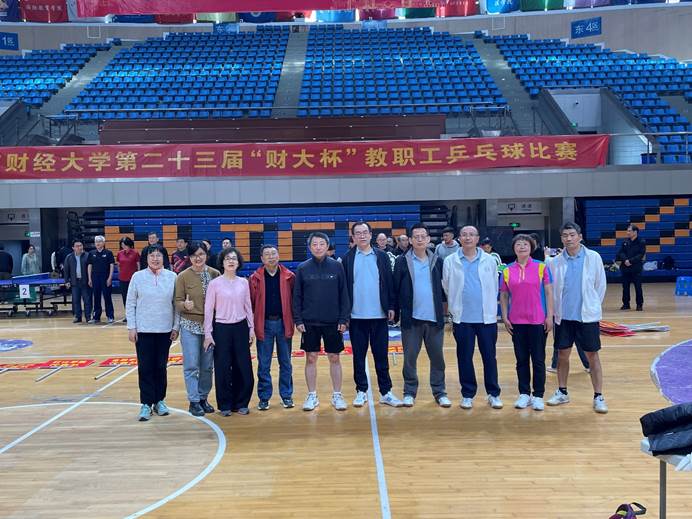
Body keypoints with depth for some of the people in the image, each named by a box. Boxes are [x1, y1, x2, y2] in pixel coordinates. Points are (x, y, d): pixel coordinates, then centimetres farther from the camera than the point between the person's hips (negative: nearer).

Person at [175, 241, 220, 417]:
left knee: (207, 366, 11)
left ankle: (203, 398, 25)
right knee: (191, 365, 0)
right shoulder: (183, 276, -6)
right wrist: (185, 305, -26)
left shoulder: (215, 274, -1)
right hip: (190, 325, -2)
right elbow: (177, 302, -4)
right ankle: (193, 401, 11)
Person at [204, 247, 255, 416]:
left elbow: (248, 307, 10)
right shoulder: (214, 283, -5)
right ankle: (225, 405, 18)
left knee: (244, 368, 5)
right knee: (222, 369, 3)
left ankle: (241, 403, 20)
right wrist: (208, 334, -6)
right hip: (221, 328, -3)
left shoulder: (244, 282, 4)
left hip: (240, 328, 3)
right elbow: (208, 310, -3)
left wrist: (251, 328, 8)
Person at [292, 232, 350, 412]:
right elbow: (297, 296, 3)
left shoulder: (337, 266, -1)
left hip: (333, 322, 0)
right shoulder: (302, 268, 1)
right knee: (311, 359, 7)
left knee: (334, 358, 7)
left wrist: (344, 319, -5)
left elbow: (344, 294, 0)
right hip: (309, 323, 1)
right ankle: (312, 396, 20)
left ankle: (337, 395, 19)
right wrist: (298, 320, -3)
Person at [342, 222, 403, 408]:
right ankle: (361, 391, 20)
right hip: (356, 316, 0)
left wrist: (391, 306, -2)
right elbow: (344, 286, 1)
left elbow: (389, 282, 4)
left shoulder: (382, 256, 4)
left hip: (379, 315, 0)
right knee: (359, 356, 8)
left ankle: (386, 392, 15)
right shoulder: (348, 258, 1)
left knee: (382, 356, 7)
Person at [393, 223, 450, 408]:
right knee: (410, 357, 7)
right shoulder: (402, 261, 0)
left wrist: (445, 309, 5)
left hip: (435, 318, 2)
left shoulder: (437, 261, 6)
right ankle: (409, 392, 20)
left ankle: (440, 392, 21)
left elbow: (443, 286, 11)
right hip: (411, 318, -2)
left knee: (437, 357, 9)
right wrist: (395, 311, -2)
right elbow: (395, 289, 1)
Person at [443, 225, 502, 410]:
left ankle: (493, 394, 19)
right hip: (462, 318, 0)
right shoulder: (450, 261, 0)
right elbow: (447, 288, 7)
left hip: (487, 317, 0)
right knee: (464, 357, 7)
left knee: (489, 356, 6)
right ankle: (467, 394, 19)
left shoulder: (489, 260, 2)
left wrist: (490, 307, 10)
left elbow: (495, 287, 8)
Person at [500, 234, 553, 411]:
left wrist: (549, 316, -5)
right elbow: (503, 295, 8)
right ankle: (524, 394, 21)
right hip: (516, 322, 2)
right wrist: (505, 317, 2)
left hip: (538, 320, -2)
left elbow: (549, 292, -1)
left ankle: (538, 395, 15)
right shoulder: (507, 271, 4)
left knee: (538, 360, 4)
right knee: (521, 359, 10)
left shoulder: (541, 267, -2)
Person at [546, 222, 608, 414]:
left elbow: (601, 285, 2)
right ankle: (562, 392, 25)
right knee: (562, 355, 10)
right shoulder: (555, 262, 0)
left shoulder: (594, 258, -5)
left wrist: (593, 307, 6)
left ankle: (598, 396, 11)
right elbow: (550, 289, 7)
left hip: (587, 316, -2)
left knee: (592, 356, 3)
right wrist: (556, 310, 7)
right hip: (563, 317, 2)